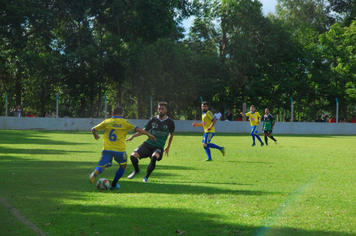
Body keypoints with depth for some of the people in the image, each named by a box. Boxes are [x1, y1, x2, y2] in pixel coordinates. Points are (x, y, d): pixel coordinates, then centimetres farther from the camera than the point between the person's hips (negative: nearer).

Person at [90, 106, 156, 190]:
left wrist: (95, 135, 39)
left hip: (107, 149, 2)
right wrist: (148, 134, -4)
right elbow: (136, 129, -8)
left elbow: (93, 129, 18)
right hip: (119, 150, -2)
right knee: (123, 166, 22)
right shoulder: (124, 122, 1)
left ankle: (95, 173, -34)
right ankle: (113, 185, 23)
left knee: (101, 166, 2)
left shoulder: (107, 122, 10)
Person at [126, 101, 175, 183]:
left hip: (159, 147, -2)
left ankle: (146, 177, -15)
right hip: (148, 144, 3)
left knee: (154, 157, -36)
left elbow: (171, 134, 17)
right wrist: (133, 136, -3)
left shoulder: (170, 122, 0)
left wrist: (168, 147, 19)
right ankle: (136, 170, 18)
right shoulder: (153, 120, 4)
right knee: (133, 155, -16)